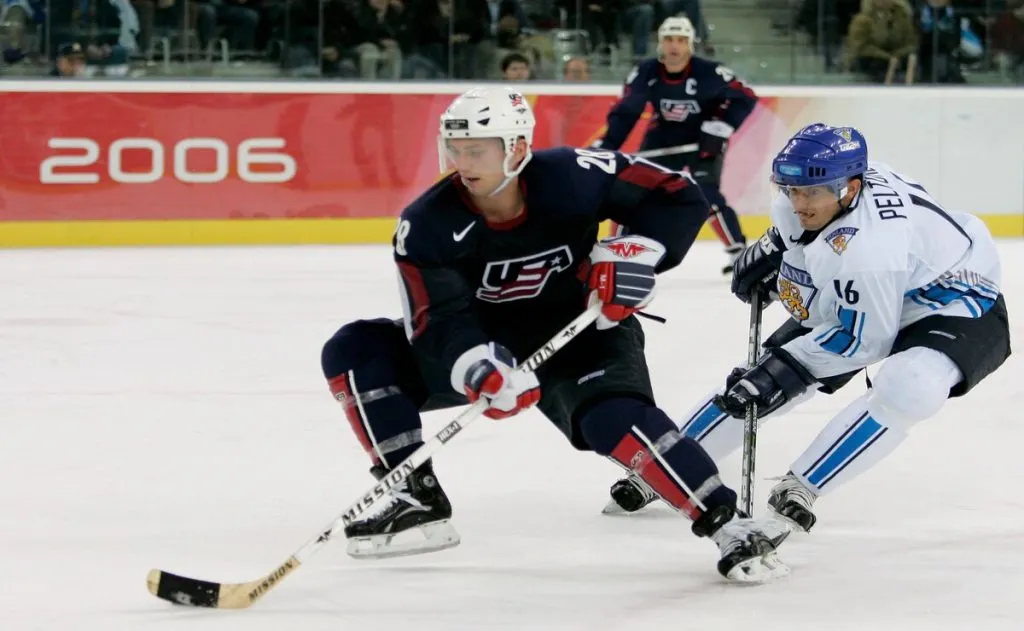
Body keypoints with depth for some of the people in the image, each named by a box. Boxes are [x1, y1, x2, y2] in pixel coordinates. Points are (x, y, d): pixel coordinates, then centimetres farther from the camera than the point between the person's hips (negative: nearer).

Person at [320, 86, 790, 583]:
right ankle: (420, 500, -8)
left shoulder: (572, 177, -22)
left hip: (580, 332, -3)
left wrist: (634, 252, -27)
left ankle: (729, 527, -29)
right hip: (487, 343, 3)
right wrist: (480, 368, -47)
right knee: (354, 352, -11)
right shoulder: (426, 225, -20)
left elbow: (679, 196, -11)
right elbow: (439, 323, -27)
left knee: (614, 416, -35)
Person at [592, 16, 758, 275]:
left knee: (707, 195, -20)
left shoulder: (708, 72, -26)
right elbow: (625, 112, -9)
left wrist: (721, 127, -27)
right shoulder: (645, 73, -17)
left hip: (704, 140, -4)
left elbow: (745, 99, -17)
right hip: (663, 139, 4)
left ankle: (738, 251, -8)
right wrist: (605, 146, -17)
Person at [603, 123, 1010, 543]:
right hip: (849, 301, 8)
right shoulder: (815, 185, -16)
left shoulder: (871, 245, -39)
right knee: (767, 379, 5)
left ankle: (799, 488, -24)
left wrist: (789, 366, -29)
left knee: (907, 388, -36)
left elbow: (864, 340, -30)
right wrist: (767, 252, 3)